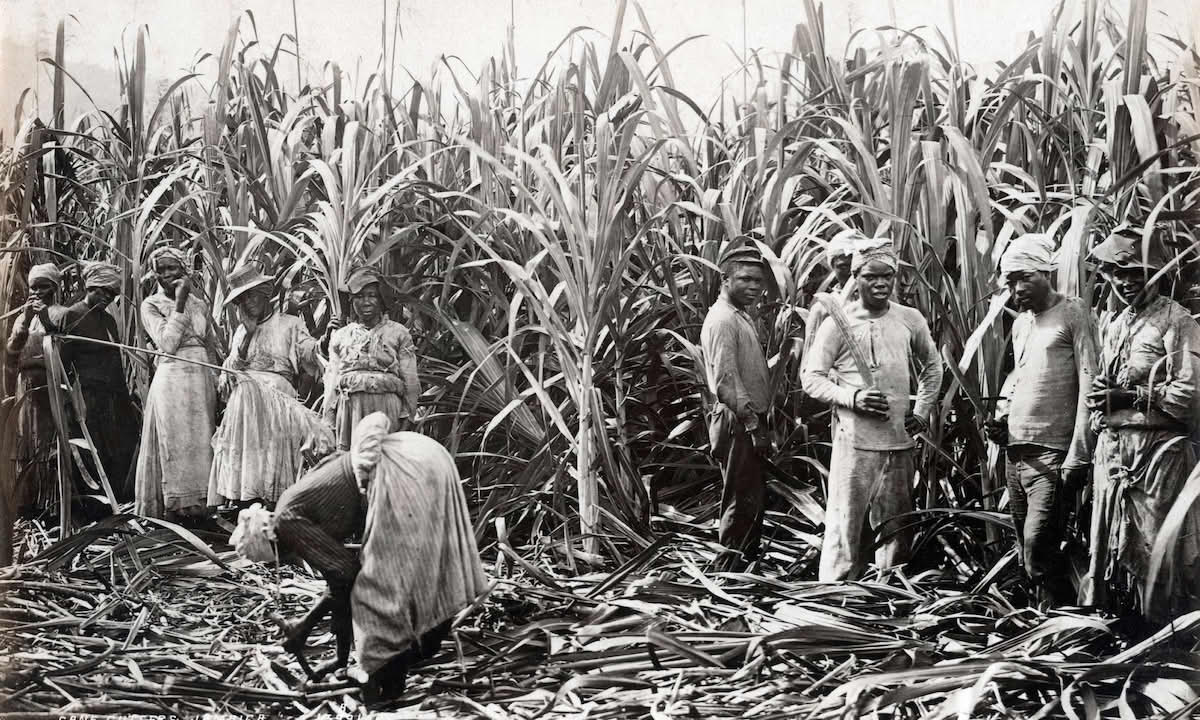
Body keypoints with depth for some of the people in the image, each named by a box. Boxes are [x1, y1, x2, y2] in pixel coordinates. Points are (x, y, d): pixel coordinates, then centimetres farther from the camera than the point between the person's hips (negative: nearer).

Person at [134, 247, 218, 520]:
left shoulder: (199, 305, 13)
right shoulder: (151, 305, 0)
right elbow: (167, 343, -14)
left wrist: (216, 385, 13)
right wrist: (180, 304, -13)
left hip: (202, 381, 5)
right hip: (171, 381, -5)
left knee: (201, 445, 6)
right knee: (174, 445, -4)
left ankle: (198, 506, 12)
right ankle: (174, 507, 1)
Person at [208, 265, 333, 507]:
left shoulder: (290, 324, 14)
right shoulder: (241, 331, 25)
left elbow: (312, 361, 4)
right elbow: (231, 367, 13)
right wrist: (248, 334, 3)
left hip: (277, 389, -3)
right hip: (244, 389, 3)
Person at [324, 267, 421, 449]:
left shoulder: (398, 333, 9)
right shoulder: (340, 336, 15)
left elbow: (410, 381, 6)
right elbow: (331, 383, 14)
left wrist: (407, 421, -1)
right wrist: (329, 422, 6)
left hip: (386, 407, -2)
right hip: (349, 407, 2)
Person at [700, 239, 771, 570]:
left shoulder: (741, 316, 18)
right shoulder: (722, 319, -15)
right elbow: (726, 382, -22)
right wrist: (752, 422, -19)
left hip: (749, 422, 10)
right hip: (737, 423, -10)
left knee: (753, 500, 16)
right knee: (742, 502, -5)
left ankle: (746, 564, 26)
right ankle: (730, 571, 3)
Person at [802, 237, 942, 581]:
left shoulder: (911, 319, 6)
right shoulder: (838, 323, -6)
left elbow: (932, 366, 22)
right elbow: (811, 378, -5)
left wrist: (923, 410, 11)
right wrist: (852, 397, -18)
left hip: (900, 441, 4)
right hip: (854, 442, -4)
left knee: (897, 528, 13)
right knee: (846, 527, -3)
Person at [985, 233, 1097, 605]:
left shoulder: (1073, 312, -3)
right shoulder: (1020, 323, 19)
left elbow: (1089, 381, -9)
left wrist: (1078, 453, -16)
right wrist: (1003, 417, 7)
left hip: (1053, 453, -8)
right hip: (1016, 452, 8)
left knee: (1038, 554, -14)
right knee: (1026, 555, 9)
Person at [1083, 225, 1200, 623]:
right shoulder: (1112, 326, 18)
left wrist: (1131, 396, -15)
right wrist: (1099, 397, 5)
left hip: (1159, 450, -7)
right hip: (1112, 450, 7)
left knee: (1159, 555, -3)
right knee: (1109, 547, 11)